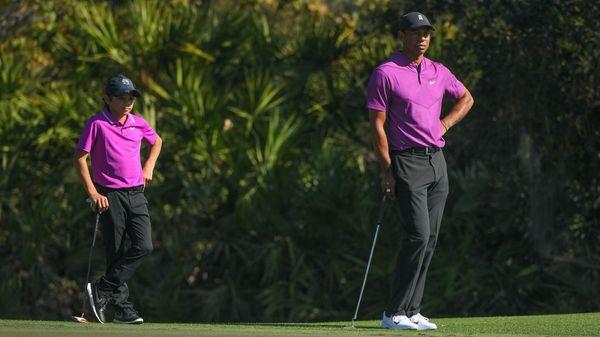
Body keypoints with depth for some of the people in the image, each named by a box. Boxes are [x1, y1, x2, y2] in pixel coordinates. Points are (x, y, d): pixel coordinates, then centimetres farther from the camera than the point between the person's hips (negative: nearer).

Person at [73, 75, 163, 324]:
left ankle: (102, 290, -6)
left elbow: (156, 142, 30)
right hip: (110, 196, -5)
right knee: (116, 254, -4)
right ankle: (122, 308, 1)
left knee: (144, 246, -12)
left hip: (136, 194, 5)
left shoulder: (138, 123, 9)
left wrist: (149, 167, 15)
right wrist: (93, 193, -12)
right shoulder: (96, 124, -5)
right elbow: (80, 158, -6)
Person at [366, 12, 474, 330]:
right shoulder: (385, 74, -6)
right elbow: (377, 125, -9)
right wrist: (386, 170, -14)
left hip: (437, 161, 7)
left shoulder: (439, 72, 12)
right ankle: (394, 313, -12)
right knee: (417, 235, -16)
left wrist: (445, 124, 11)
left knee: (429, 239, 4)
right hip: (407, 163, -7)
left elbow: (466, 98, 29)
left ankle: (411, 311, 10)